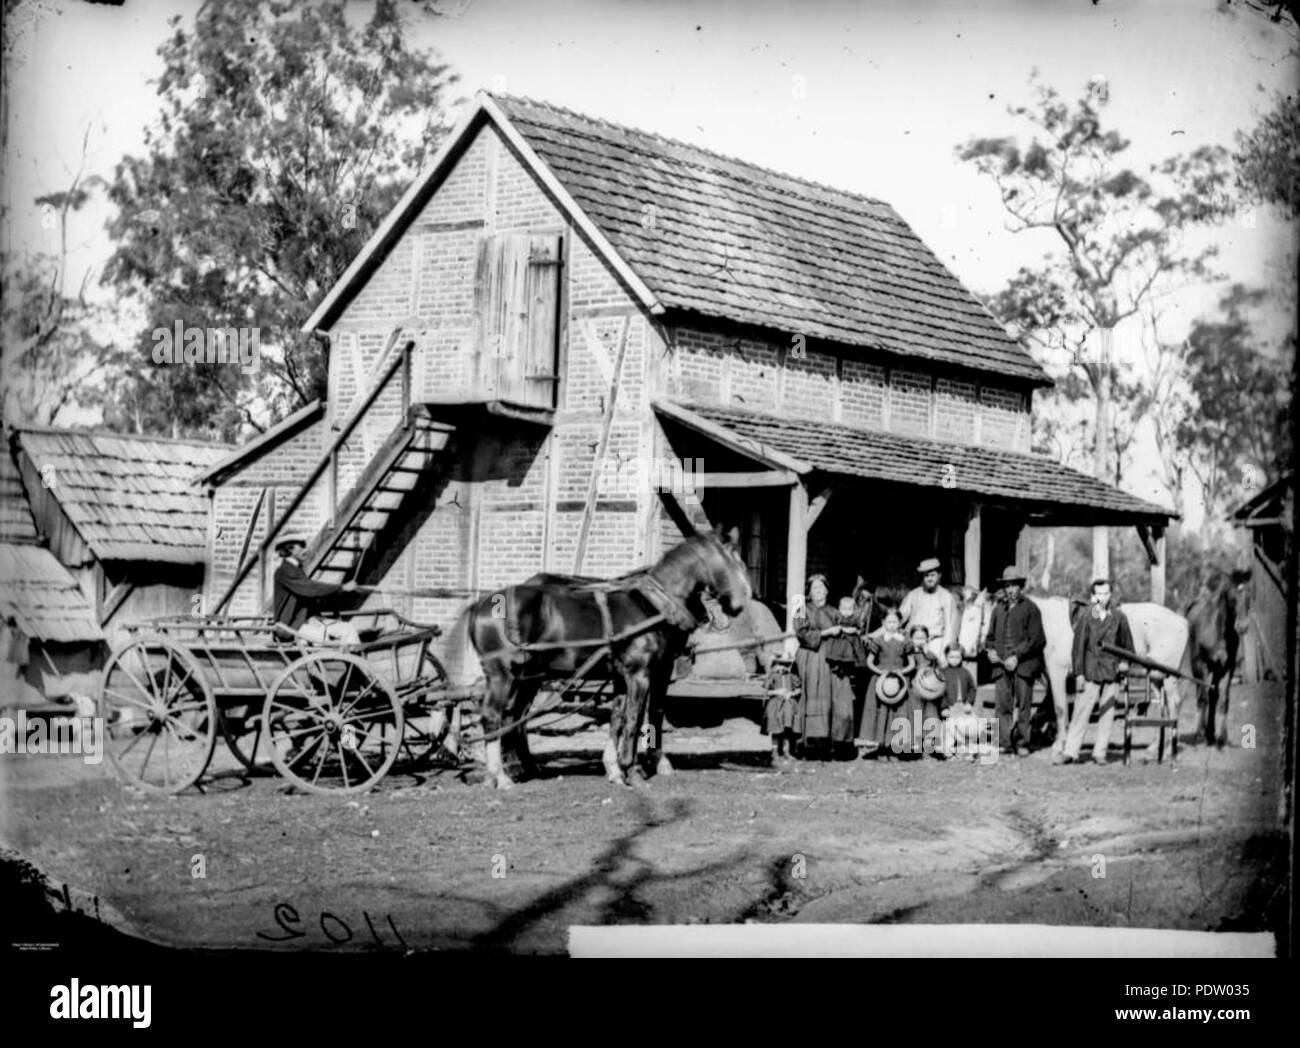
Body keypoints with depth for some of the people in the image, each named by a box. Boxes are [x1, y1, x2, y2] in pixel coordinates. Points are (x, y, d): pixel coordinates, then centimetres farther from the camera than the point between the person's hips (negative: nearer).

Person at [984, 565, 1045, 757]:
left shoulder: (1030, 608, 2)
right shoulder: (998, 609, 17)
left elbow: (1036, 639, -4)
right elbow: (991, 636, 24)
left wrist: (1017, 657, -11)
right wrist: (991, 650, 2)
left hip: (1023, 664, -4)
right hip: (1001, 664, 4)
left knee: (1023, 705, -1)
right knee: (1003, 705, -3)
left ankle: (1021, 743, 5)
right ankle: (1006, 743, 0)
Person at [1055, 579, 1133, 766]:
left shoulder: (1119, 618, 6)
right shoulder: (1086, 619, 0)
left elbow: (1127, 643, 17)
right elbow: (1079, 647, 0)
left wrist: (1125, 662, 2)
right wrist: (1079, 673, -5)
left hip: (1112, 673, 2)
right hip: (1090, 672, -2)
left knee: (1107, 714, 3)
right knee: (1081, 712, -4)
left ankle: (1100, 752, 10)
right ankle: (1070, 752, -2)